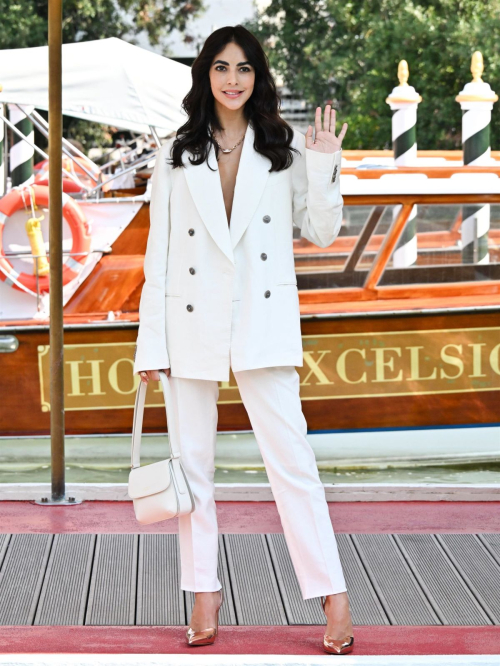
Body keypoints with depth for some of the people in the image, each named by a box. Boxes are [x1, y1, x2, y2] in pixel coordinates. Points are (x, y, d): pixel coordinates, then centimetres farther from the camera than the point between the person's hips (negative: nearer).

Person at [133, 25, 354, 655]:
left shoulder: (286, 148, 5)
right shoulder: (176, 156, 7)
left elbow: (322, 231, 8)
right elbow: (158, 254, 6)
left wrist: (325, 166, -7)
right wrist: (151, 344, 1)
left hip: (264, 321, -2)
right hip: (192, 321, 2)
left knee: (291, 456, -7)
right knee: (193, 460, 6)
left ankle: (333, 595, -6)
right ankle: (205, 591, 15)